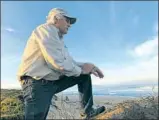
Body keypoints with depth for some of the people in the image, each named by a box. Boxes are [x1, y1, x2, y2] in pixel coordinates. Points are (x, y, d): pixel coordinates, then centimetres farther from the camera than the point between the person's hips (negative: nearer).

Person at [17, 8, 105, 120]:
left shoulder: (59, 39, 19)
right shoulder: (46, 30, -12)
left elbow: (70, 62, 19)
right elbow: (56, 62, -24)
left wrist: (88, 66, 3)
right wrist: (81, 70, -8)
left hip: (54, 81, 9)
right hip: (37, 84, -9)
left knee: (85, 76, 9)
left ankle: (87, 110, 15)